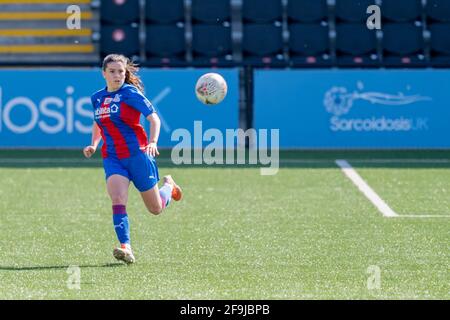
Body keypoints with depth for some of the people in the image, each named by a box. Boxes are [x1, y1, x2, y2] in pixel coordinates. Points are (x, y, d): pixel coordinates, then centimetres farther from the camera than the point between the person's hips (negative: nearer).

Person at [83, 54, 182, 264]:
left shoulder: (130, 93, -8)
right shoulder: (97, 98, 9)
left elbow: (154, 118, -14)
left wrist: (153, 142, -31)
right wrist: (93, 145, 10)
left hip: (137, 154, -4)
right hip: (112, 158, 4)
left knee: (156, 209, 10)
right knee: (117, 200, -22)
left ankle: (169, 185, 43)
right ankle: (125, 247, -30)